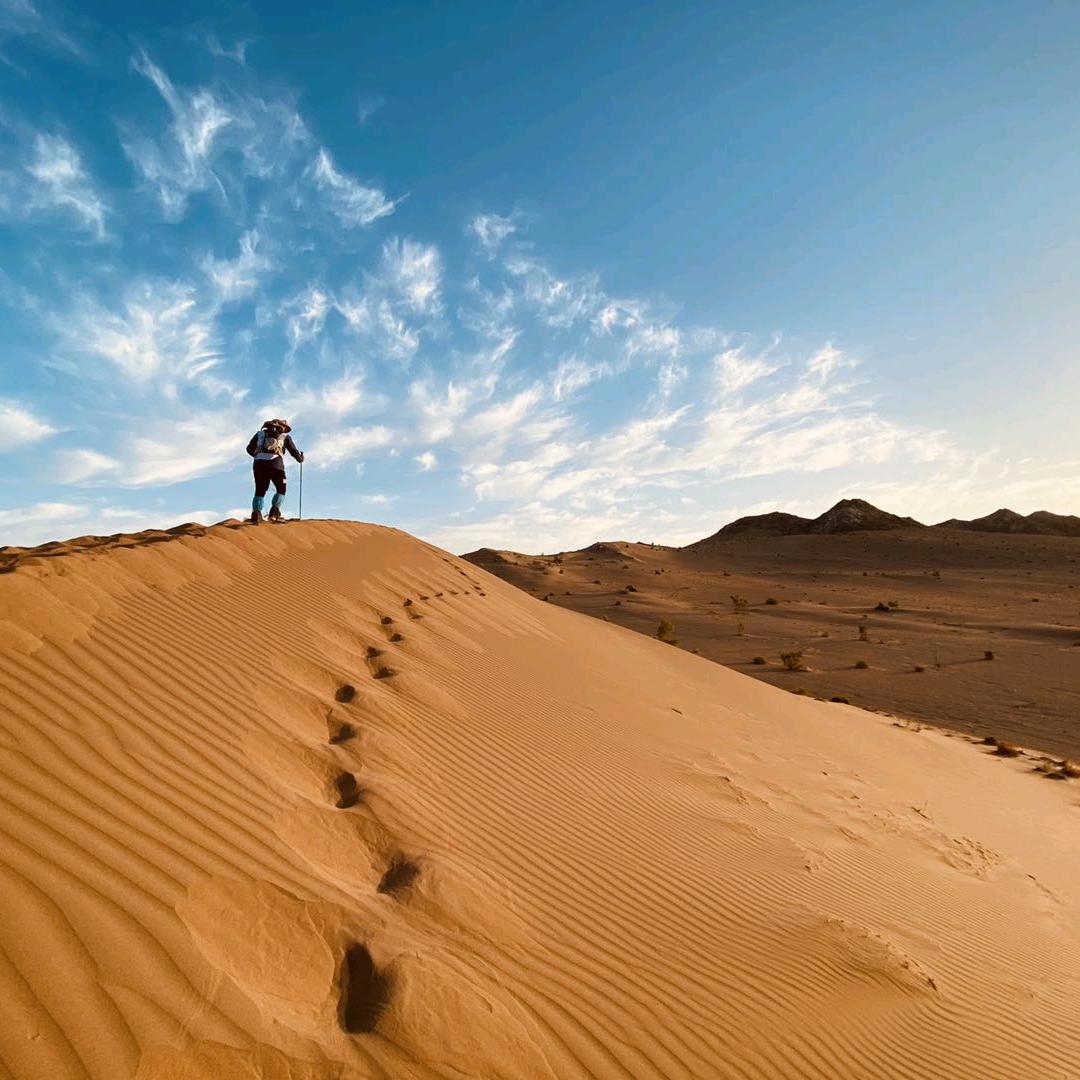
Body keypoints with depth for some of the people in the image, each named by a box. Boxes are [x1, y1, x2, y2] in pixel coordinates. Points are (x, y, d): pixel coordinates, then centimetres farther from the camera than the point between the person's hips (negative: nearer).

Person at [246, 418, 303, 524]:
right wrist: (300, 458, 40)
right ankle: (274, 512, -7)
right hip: (276, 465, -2)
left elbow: (250, 448, 23)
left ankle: (256, 512, -9)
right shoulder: (285, 436, 19)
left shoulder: (260, 433, 24)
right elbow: (294, 452, 19)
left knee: (259, 491, 13)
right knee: (281, 490, 13)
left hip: (259, 464, 2)